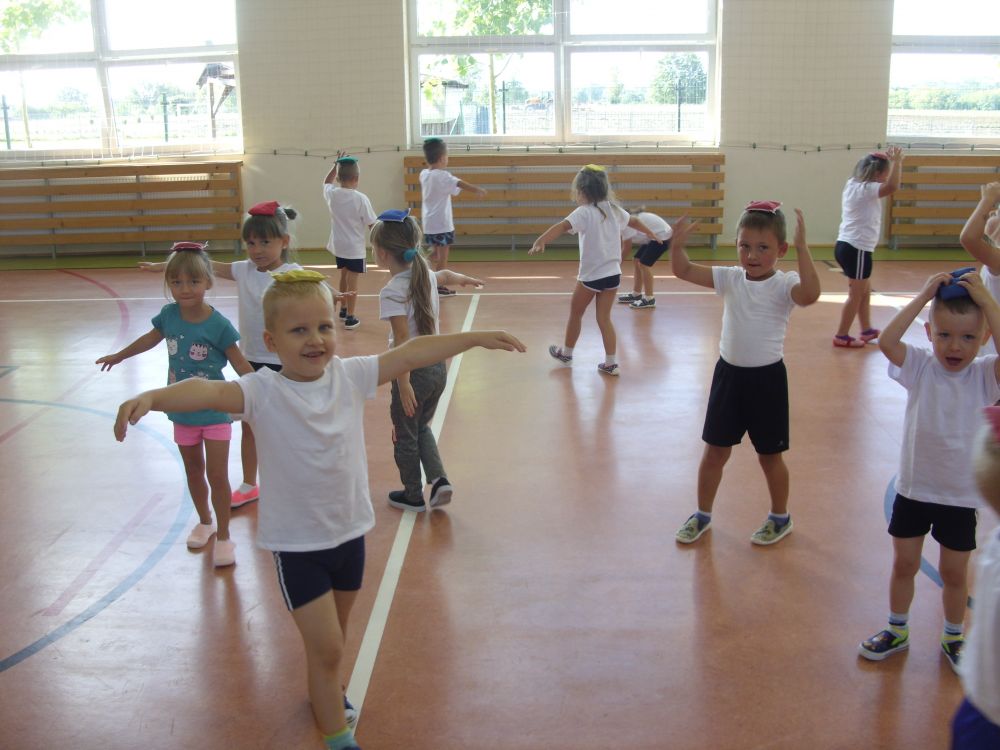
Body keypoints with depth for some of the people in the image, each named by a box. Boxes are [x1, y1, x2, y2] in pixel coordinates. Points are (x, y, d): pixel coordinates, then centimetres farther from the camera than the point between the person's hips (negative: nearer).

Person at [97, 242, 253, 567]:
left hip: (214, 411, -4)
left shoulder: (218, 324, -21)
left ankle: (223, 537, 12)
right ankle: (204, 522, 39)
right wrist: (119, 356, 29)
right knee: (193, 472, 19)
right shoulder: (169, 315, -8)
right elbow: (151, 338, 13)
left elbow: (239, 362, -13)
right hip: (182, 411, 5)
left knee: (217, 475, -2)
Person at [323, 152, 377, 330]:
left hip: (338, 245, 5)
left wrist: (336, 165, 17)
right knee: (352, 281, -1)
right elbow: (372, 224, -13)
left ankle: (343, 309, 37)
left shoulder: (332, 194, -4)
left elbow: (327, 182, 22)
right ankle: (350, 318, -1)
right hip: (355, 247, -5)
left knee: (344, 276, 23)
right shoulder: (361, 198, -18)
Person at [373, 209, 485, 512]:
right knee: (421, 428, 26)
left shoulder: (392, 292, -21)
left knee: (404, 436, 13)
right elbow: (444, 275, 27)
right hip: (437, 367, 7)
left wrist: (403, 382, -26)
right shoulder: (426, 276, 2)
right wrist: (461, 278, 49)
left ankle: (413, 495, 26)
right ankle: (439, 479, 12)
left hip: (414, 370, -7)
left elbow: (402, 339, -26)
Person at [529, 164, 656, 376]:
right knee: (604, 318, 12)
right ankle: (611, 363, 9)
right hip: (613, 274, 5)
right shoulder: (614, 209, 7)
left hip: (591, 276, -5)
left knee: (575, 312, 16)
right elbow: (634, 221, 26)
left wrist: (541, 241, -47)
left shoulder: (584, 212, -14)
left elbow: (563, 226, -32)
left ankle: (566, 352, 32)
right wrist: (650, 233, 46)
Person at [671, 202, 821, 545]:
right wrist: (677, 244, -23)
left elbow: (810, 294, -35)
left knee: (769, 455, 11)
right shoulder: (730, 278, -1)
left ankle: (780, 518, 33)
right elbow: (683, 270, -4)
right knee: (715, 450, 12)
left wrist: (802, 247, -37)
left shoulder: (784, 284, -13)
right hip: (729, 373, 4)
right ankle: (702, 514, 30)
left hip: (767, 378, -4)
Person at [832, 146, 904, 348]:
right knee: (856, 294, 1)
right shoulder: (867, 189, -16)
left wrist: (889, 160, 21)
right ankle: (842, 336, 7)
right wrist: (897, 161, -23)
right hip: (856, 249, -10)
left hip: (847, 246, 10)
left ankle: (867, 330, 33)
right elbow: (892, 186, -35)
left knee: (865, 291, 22)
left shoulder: (854, 184, 12)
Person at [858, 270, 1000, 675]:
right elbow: (886, 341, -28)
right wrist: (924, 295, -27)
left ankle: (953, 636, 37)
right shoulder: (920, 366, -10)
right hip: (913, 489, 1)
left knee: (953, 572, 15)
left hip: (962, 496, -1)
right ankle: (897, 630, 36)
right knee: (904, 564, 16)